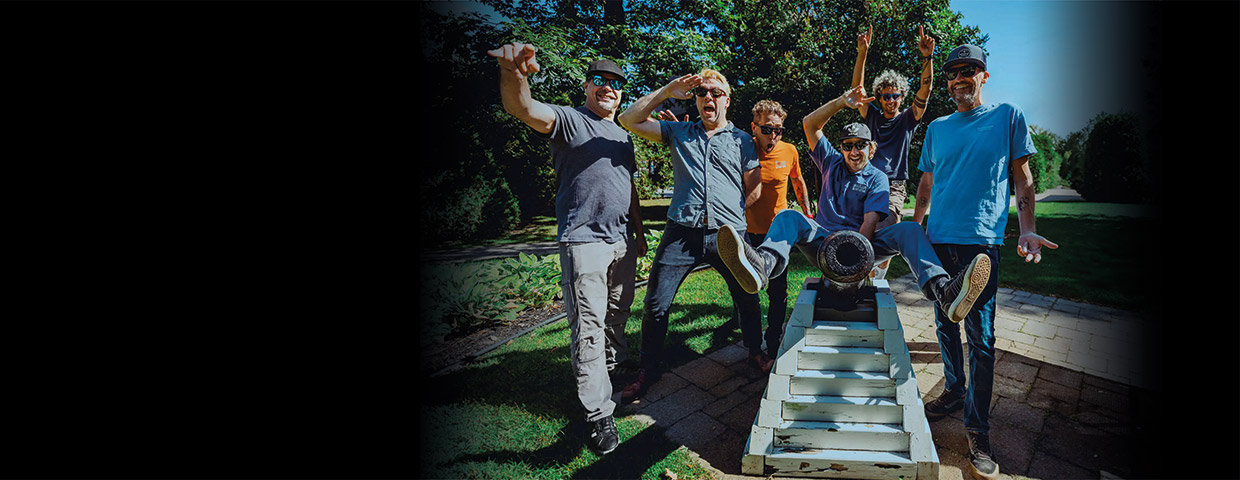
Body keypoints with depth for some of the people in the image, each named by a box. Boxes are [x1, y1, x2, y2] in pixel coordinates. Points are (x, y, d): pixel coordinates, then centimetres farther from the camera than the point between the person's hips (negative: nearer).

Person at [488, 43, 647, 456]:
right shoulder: (568, 120, -3)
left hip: (623, 242, 7)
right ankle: (599, 413, -3)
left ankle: (613, 372, 34)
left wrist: (639, 232, 24)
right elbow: (523, 109, -24)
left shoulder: (622, 136, 20)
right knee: (588, 326, -7)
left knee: (617, 318, 15)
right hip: (584, 240, -7)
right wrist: (512, 73, -46)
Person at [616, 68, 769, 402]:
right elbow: (629, 120, 6)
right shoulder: (678, 133, 14)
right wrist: (667, 91, 0)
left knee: (747, 298, 10)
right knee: (656, 304, -1)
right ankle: (648, 370, 15)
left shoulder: (742, 140, 13)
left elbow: (754, 190, 14)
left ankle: (756, 353, 35)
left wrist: (727, 212, 6)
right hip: (681, 233, 0)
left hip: (728, 234, 0)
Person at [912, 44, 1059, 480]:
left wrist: (1027, 230, -7)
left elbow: (1022, 178, 3)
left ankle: (978, 428, 0)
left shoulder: (1008, 116, 5)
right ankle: (954, 392, 31)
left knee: (980, 336, -5)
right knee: (945, 324, 12)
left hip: (981, 240, -4)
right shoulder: (937, 128, 14)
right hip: (937, 240, 4)